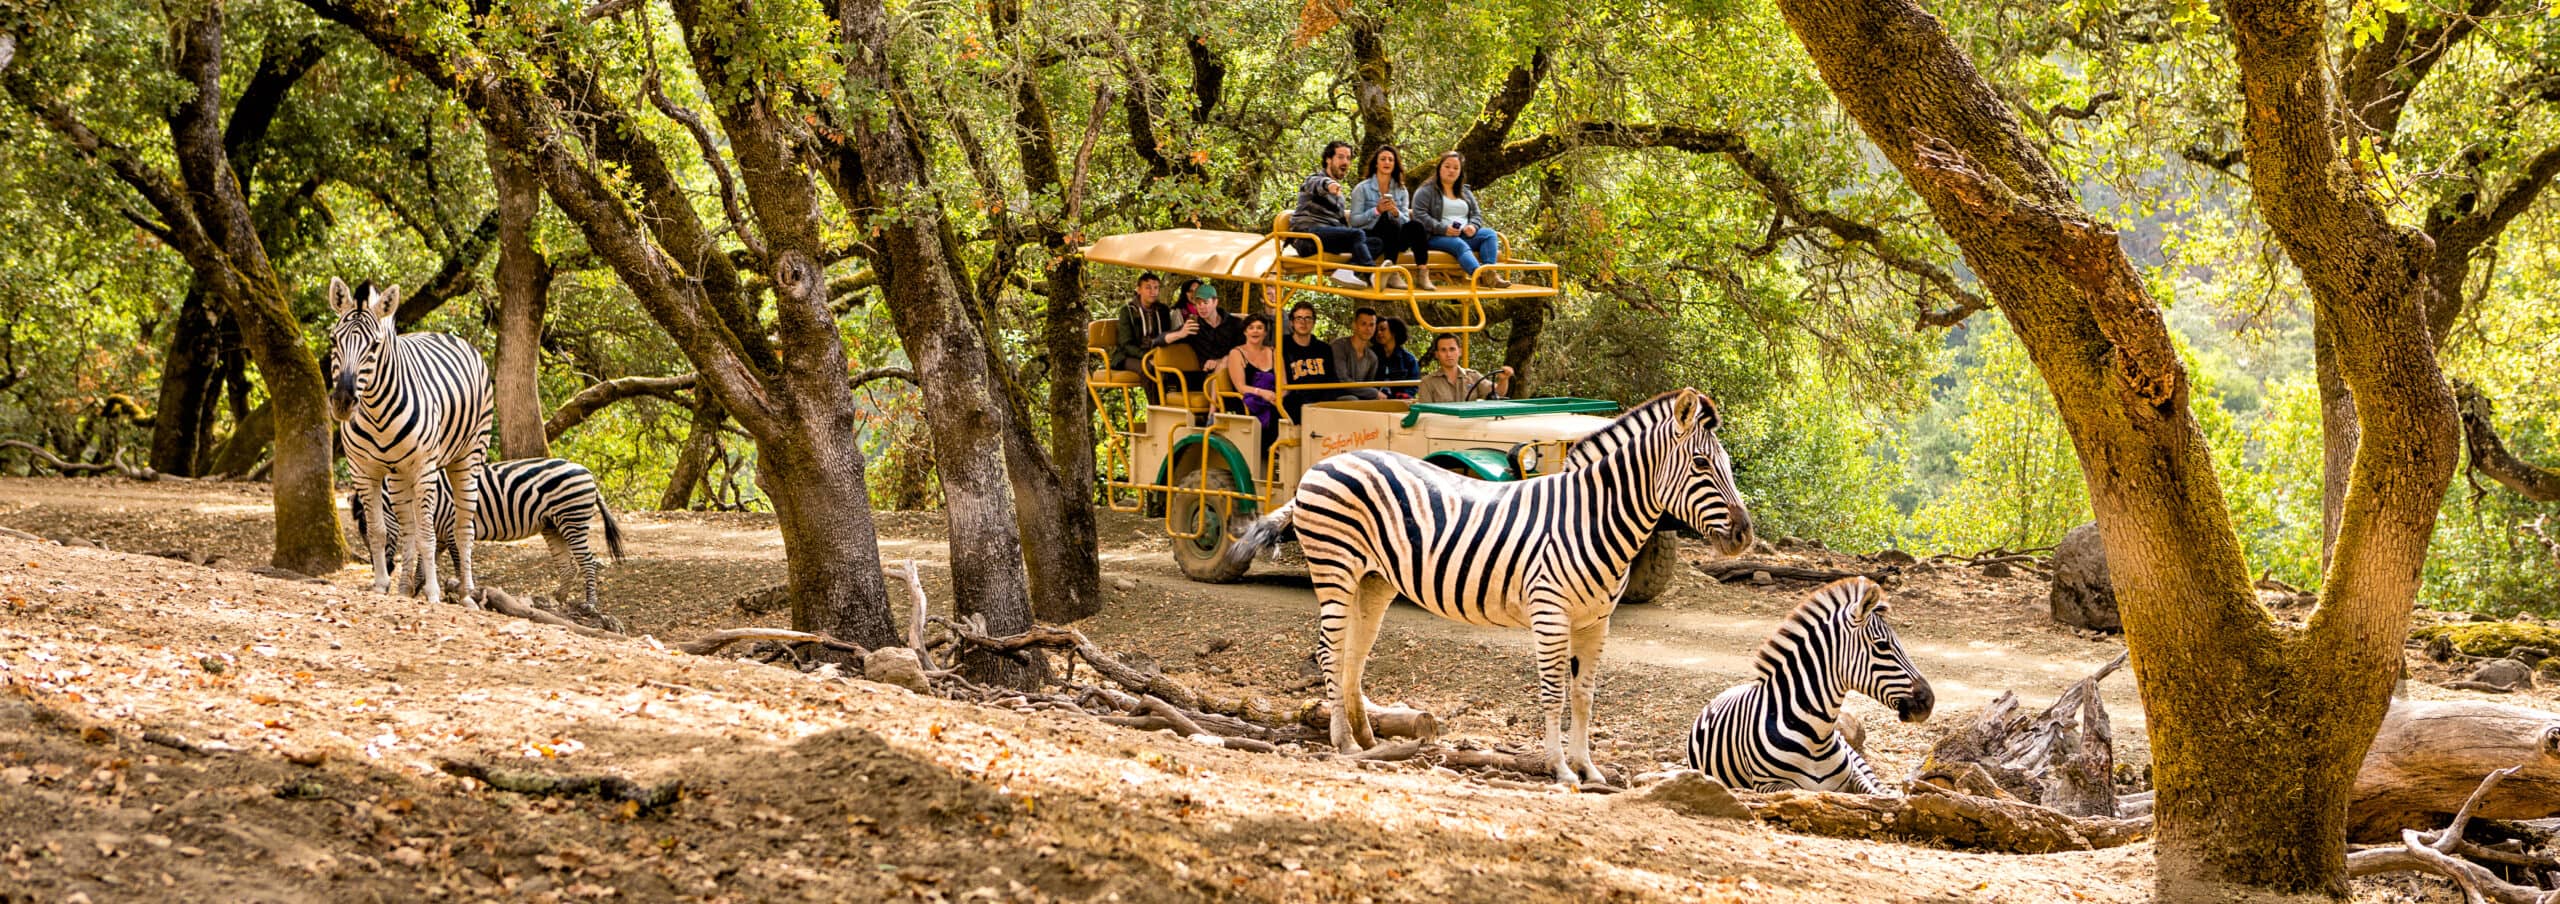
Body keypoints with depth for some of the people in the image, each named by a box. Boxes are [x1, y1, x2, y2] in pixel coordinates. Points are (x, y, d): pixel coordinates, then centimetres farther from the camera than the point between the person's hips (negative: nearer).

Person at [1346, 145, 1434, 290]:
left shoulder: (1401, 190, 17)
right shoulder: (1362, 188, 5)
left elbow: (1406, 221, 7)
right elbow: (1354, 221, -4)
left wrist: (1396, 213, -15)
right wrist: (1377, 210, -17)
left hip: (1395, 239, 4)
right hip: (1369, 236, -4)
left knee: (1415, 226, -28)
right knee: (1391, 225, -36)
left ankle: (1422, 274, -37)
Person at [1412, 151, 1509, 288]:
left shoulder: (1466, 192, 25)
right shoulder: (1426, 191, 5)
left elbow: (1477, 214, 21)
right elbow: (1419, 215, -7)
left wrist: (1473, 226, -5)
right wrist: (1443, 229, -19)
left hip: (1464, 235, 6)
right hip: (1436, 238, -6)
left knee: (1489, 234, -19)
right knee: (1460, 245, -37)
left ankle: (1490, 272, -41)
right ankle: (1481, 276, -65)